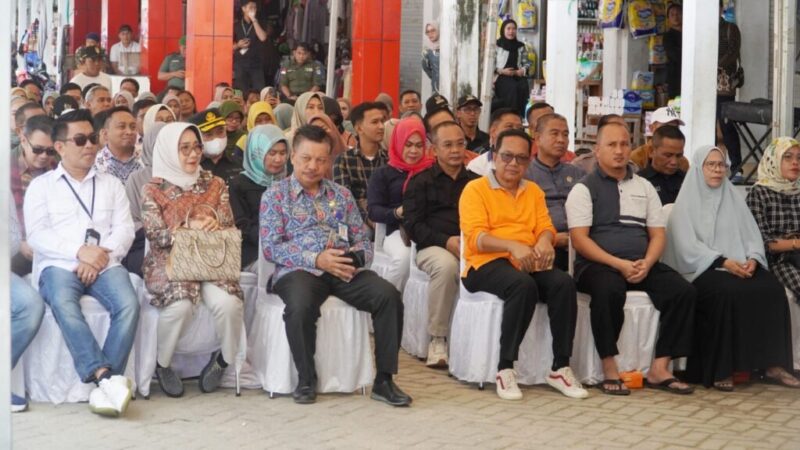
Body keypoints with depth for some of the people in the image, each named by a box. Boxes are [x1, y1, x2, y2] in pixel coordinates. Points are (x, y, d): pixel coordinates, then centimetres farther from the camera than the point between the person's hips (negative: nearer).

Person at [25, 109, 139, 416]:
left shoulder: (111, 184, 22)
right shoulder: (41, 186, 14)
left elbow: (124, 229, 9)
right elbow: (36, 235, 0)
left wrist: (101, 255, -11)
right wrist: (80, 251, -15)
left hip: (104, 264, 2)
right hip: (59, 264, -2)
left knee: (129, 304, -30)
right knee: (64, 304, -36)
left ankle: (103, 383, -32)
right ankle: (108, 377, -43)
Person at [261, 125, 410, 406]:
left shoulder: (342, 195, 21)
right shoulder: (276, 194, 9)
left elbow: (363, 240, 18)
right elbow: (270, 247, -2)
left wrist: (356, 256, -8)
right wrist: (317, 260, -14)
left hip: (345, 270, 4)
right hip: (299, 270, -3)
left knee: (388, 296, -23)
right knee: (301, 306, -38)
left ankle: (383, 380, -13)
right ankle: (306, 380, -14)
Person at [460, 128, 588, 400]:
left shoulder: (534, 192, 23)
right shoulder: (475, 189, 5)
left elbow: (546, 227, 11)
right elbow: (476, 237, -9)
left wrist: (545, 241, -15)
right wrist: (513, 246, -25)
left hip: (528, 264, 5)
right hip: (487, 264, -5)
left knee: (564, 283, -26)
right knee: (523, 285, -36)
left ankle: (560, 368, -20)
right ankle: (505, 369, -28)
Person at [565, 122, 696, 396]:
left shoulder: (644, 187, 19)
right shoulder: (584, 189, 4)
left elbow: (657, 234, 14)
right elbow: (579, 239, -7)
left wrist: (646, 264, -8)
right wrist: (619, 264, -18)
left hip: (641, 265, 5)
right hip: (598, 265, -5)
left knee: (683, 291, -19)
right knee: (610, 289, -38)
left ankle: (659, 369, -15)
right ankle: (609, 370, -26)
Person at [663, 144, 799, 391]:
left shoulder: (734, 198, 19)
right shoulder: (687, 202, 4)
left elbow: (752, 235, 11)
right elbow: (687, 244, -8)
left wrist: (752, 259, -11)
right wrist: (722, 261, -20)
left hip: (739, 267, 5)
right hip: (701, 269, -4)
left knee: (772, 288, -24)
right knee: (727, 292, -35)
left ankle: (772, 364, -22)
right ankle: (719, 369, -27)